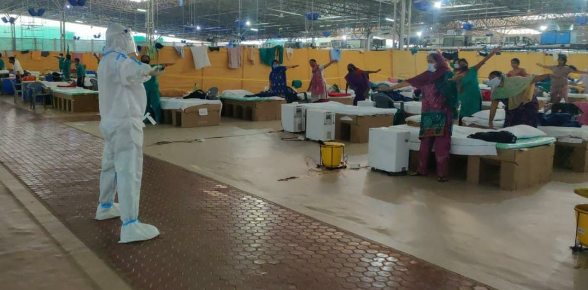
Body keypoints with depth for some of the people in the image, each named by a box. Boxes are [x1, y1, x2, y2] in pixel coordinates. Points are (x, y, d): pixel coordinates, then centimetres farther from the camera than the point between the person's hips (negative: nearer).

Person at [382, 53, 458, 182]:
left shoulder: (448, 75, -4)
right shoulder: (427, 75, 11)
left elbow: (456, 93, -7)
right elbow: (409, 82, 14)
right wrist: (390, 88, 15)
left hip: (442, 116, -5)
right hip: (428, 115, 6)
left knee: (441, 145, -7)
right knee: (425, 143, 8)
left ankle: (442, 174, -2)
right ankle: (422, 170, 19)